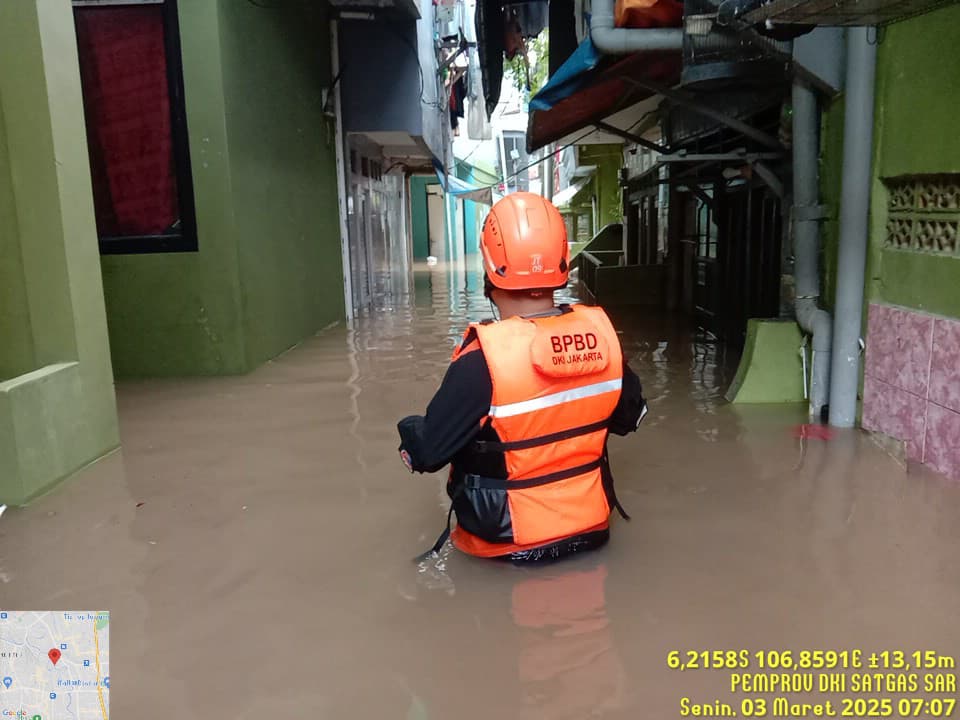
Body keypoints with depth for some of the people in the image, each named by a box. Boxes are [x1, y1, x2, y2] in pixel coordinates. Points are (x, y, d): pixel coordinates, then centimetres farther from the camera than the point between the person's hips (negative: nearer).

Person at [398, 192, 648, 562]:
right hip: (590, 527, 6)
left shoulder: (484, 357, -27)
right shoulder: (600, 331, -11)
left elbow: (427, 452, -18)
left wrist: (410, 431, 4)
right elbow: (630, 416, 6)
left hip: (510, 541, -5)